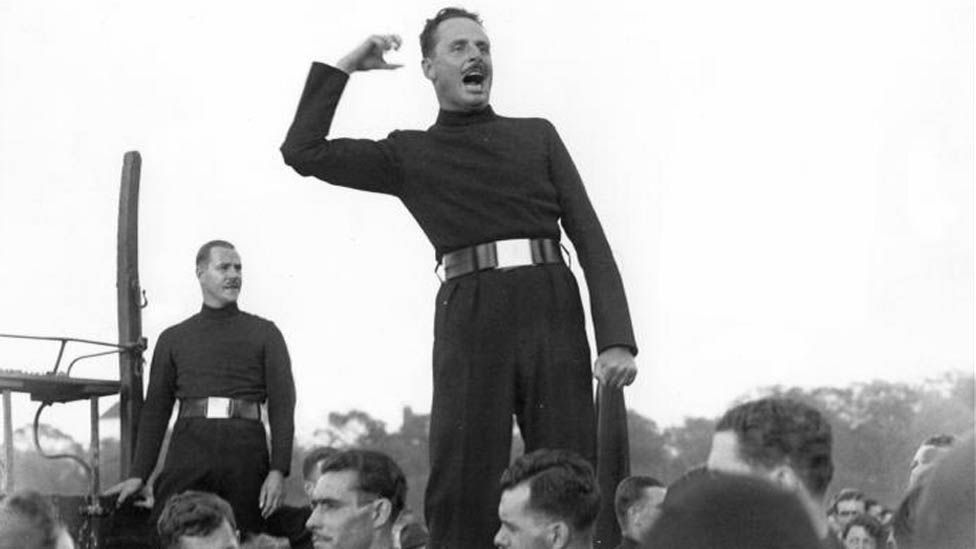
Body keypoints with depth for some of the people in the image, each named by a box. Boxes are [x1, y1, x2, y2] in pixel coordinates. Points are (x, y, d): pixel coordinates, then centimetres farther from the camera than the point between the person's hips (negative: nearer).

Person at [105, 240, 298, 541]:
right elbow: (155, 409, 16)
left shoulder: (265, 333, 12)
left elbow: (282, 405, 4)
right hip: (189, 448, 1)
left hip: (245, 451, -1)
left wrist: (278, 471, -8)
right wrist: (139, 474, 6)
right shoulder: (173, 339, 17)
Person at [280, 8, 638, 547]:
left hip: (553, 309, 1)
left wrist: (617, 339, -3)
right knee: (460, 490, -6)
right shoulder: (410, 154, 17)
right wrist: (344, 66, 12)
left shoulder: (537, 136, 18)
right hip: (469, 315, -1)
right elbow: (303, 151, 8)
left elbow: (590, 237, 10)